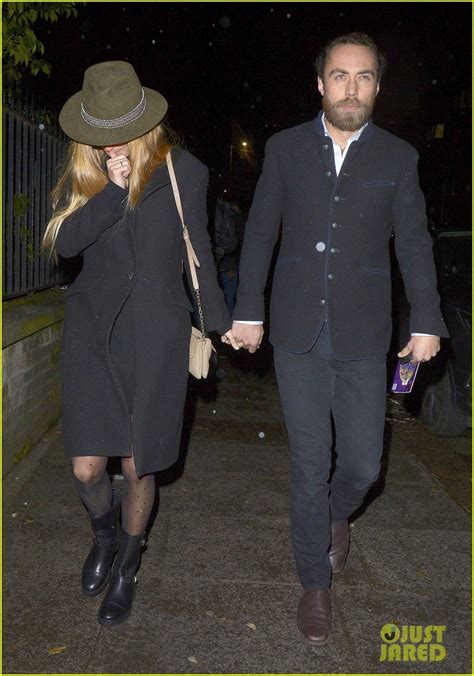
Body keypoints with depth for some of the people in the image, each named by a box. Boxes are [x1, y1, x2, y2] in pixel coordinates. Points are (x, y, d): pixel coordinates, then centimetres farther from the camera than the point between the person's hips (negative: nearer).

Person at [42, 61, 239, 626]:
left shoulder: (184, 171, -1)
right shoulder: (83, 173, 6)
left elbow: (199, 251, 8)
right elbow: (65, 242, -10)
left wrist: (219, 319, 15)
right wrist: (114, 189, -18)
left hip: (155, 332, -2)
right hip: (93, 328, 2)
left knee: (137, 468, 5)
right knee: (86, 468, -1)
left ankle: (125, 569, 33)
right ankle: (105, 533, 36)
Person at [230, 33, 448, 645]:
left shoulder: (397, 157, 3)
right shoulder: (285, 148, 4)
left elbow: (414, 244, 5)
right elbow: (260, 233, 5)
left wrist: (426, 323, 1)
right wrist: (248, 311, 2)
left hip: (363, 339, 1)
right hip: (298, 335, 0)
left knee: (362, 464, 4)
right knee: (309, 466, 5)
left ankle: (336, 515, 41)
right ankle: (315, 583, 24)